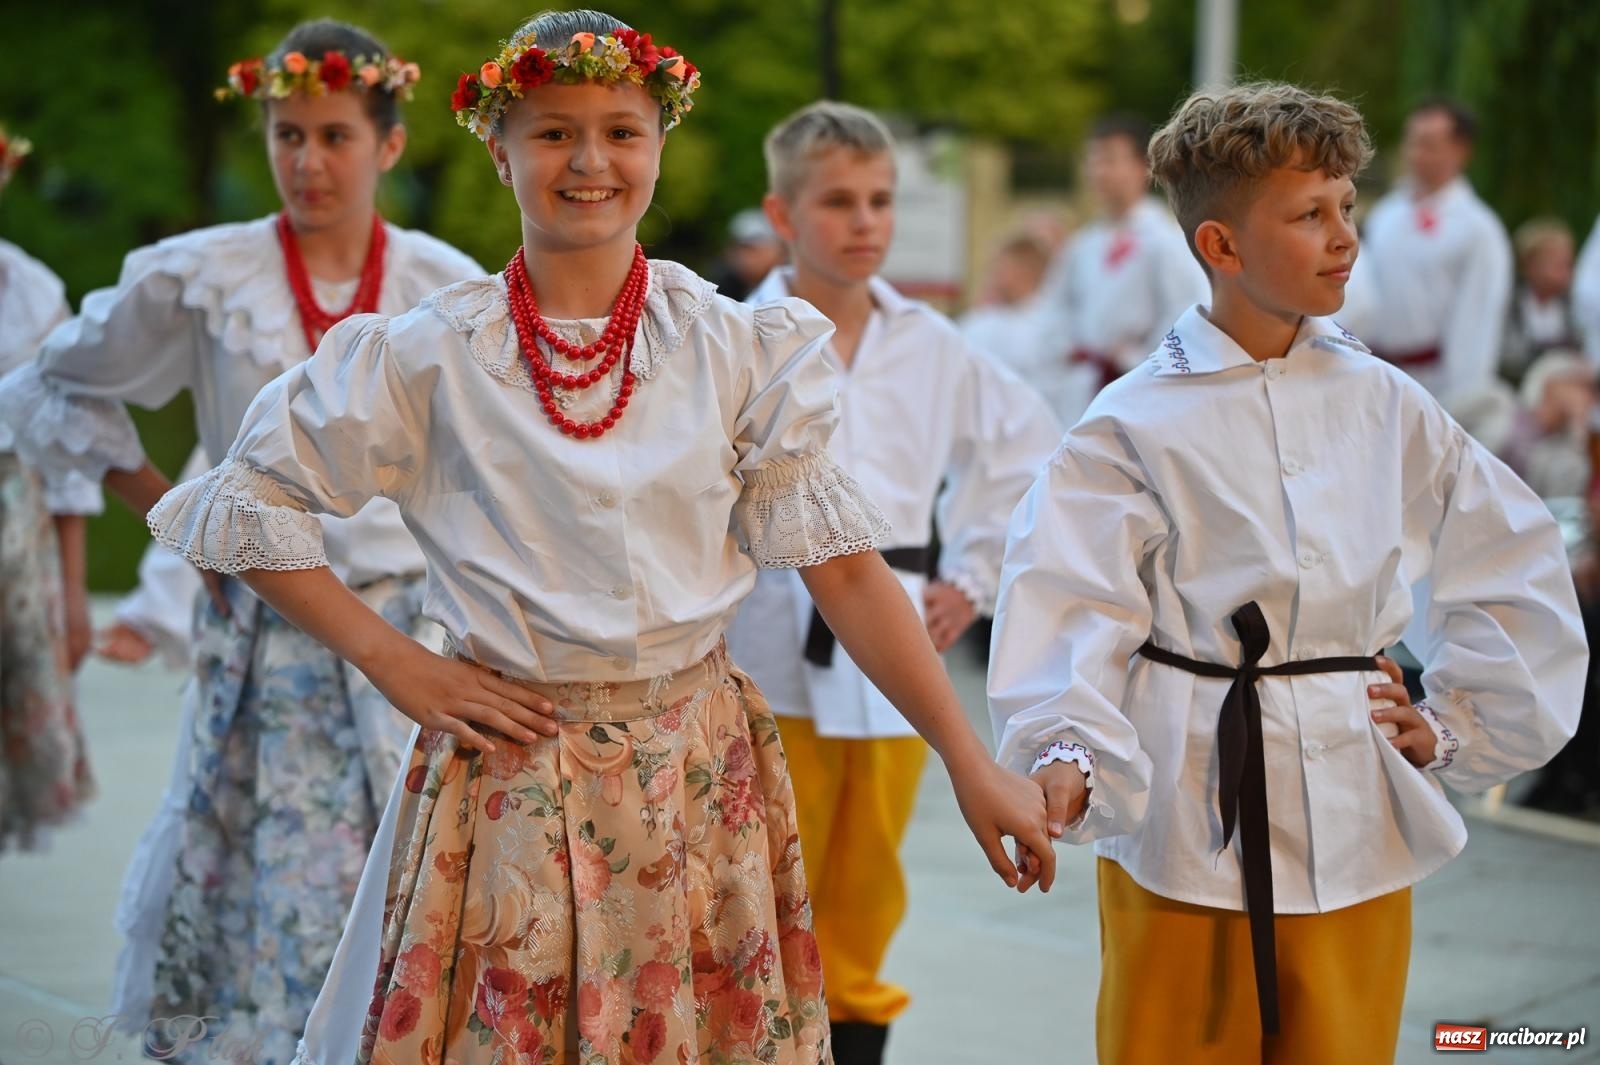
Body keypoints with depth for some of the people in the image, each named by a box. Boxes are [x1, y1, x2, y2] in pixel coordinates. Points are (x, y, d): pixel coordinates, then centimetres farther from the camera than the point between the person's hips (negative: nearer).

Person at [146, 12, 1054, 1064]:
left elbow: (843, 566, 0)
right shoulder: (434, 355, -3)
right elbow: (245, 502, 3)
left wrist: (972, 764, -5)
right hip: (510, 786, -1)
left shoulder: (739, 349, 1)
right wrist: (396, 663, -4)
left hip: (699, 778, 2)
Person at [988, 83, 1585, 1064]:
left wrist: (1454, 725, 9)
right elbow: (1075, 606, -14)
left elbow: (1512, 566, 15)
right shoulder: (1137, 426, -5)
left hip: (1356, 826, 4)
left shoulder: (1388, 409, 6)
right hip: (1184, 825, -3)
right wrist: (1065, 755, -29)